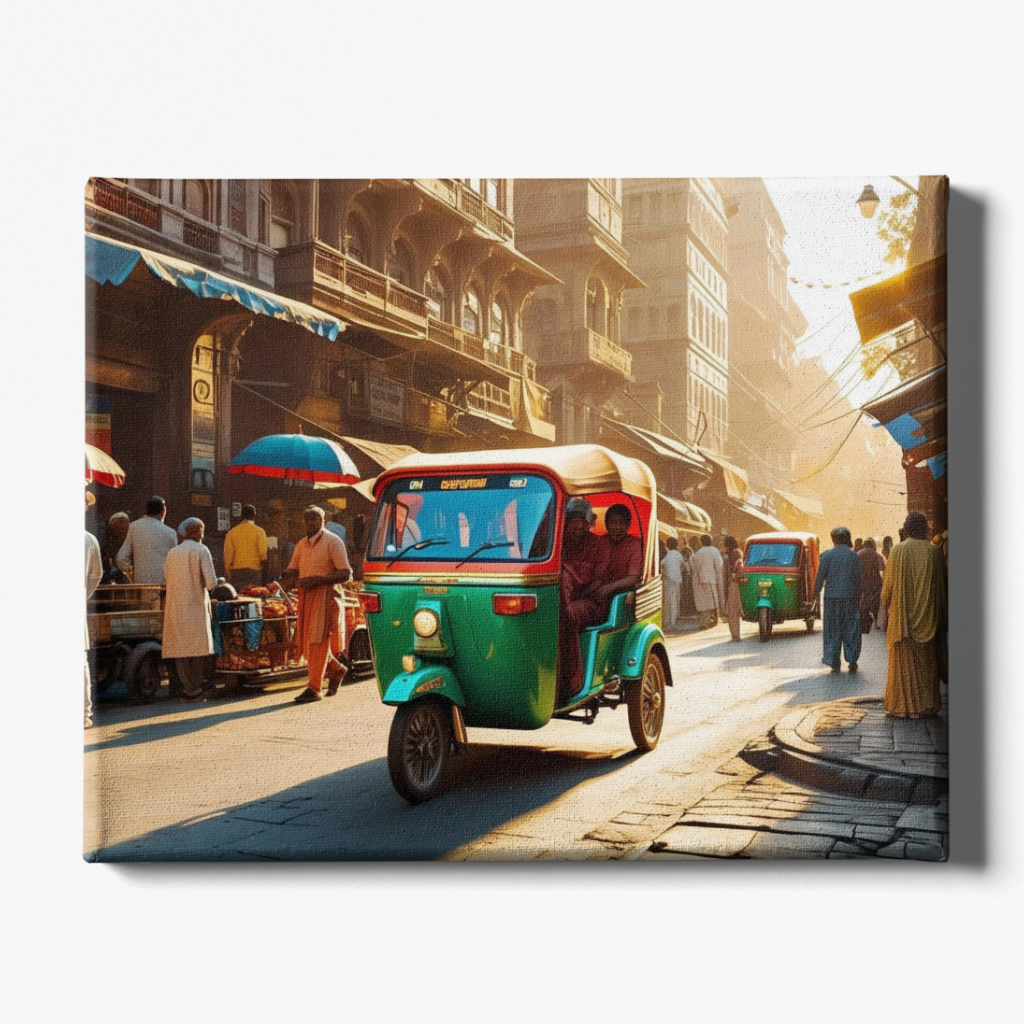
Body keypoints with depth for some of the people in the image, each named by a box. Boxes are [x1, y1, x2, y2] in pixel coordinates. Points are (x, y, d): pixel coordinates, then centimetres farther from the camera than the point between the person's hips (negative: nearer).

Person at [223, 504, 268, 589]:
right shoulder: (259, 531, -1)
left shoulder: (232, 532, 6)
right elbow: (263, 554, -5)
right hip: (254, 570, -3)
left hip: (236, 571, 3)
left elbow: (227, 555, 5)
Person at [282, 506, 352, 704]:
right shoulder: (301, 544, 16)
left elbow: (345, 573, -12)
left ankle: (315, 688, -3)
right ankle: (336, 670, 29)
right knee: (305, 643, 8)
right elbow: (292, 570, 21)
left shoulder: (332, 542, -6)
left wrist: (317, 580, -21)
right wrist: (290, 578, -4)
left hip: (326, 596, -7)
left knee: (318, 641, -8)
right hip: (306, 597, 7)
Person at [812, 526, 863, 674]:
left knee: (833, 630, 6)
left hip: (832, 597, -1)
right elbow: (858, 578, 5)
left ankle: (834, 663, 6)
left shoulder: (828, 555, -4)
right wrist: (858, 597, 14)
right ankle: (852, 660, 7)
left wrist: (815, 594, 5)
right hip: (850, 597, 1)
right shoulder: (853, 556, 2)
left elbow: (820, 577, -5)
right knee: (851, 629, 9)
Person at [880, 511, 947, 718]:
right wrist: (942, 616, 12)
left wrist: (887, 601, 13)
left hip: (903, 615, -2)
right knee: (927, 660, 10)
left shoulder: (898, 551, -8)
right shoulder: (934, 552, -1)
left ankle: (903, 705, 4)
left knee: (904, 660, 3)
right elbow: (942, 585, 4)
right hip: (928, 615, 3)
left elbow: (888, 583, -5)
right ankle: (927, 704, 14)